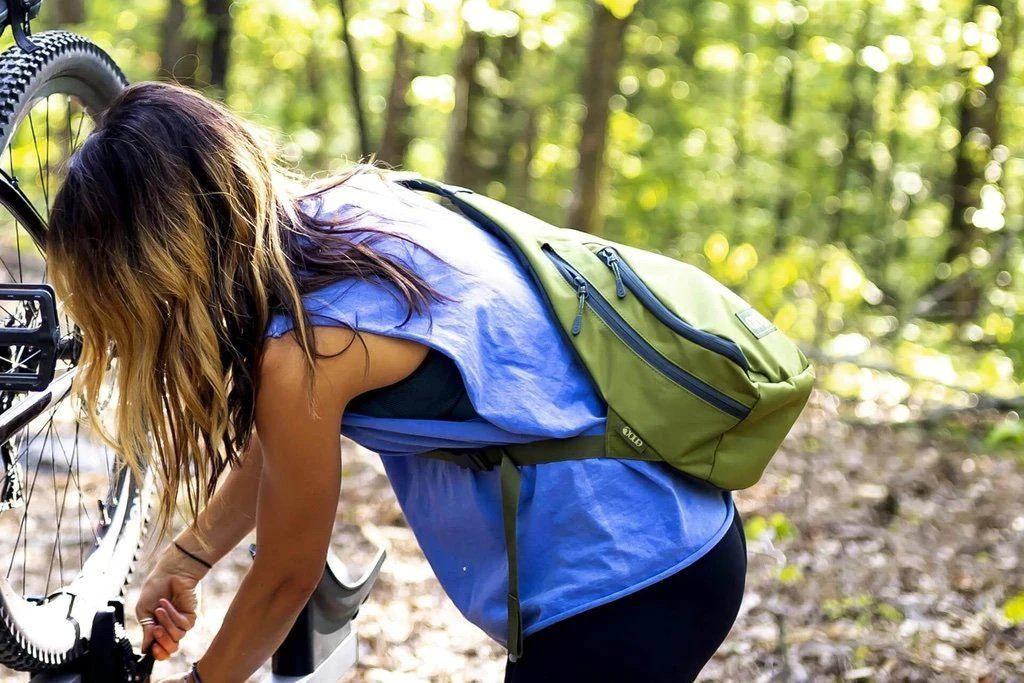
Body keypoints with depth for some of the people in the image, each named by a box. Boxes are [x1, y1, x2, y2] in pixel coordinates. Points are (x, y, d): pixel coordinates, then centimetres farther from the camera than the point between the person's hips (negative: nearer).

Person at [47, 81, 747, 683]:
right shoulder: (343, 204, 1)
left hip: (626, 589, -9)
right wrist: (185, 559, 21)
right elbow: (273, 440, 16)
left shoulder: (303, 350, -23)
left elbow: (288, 575, -6)